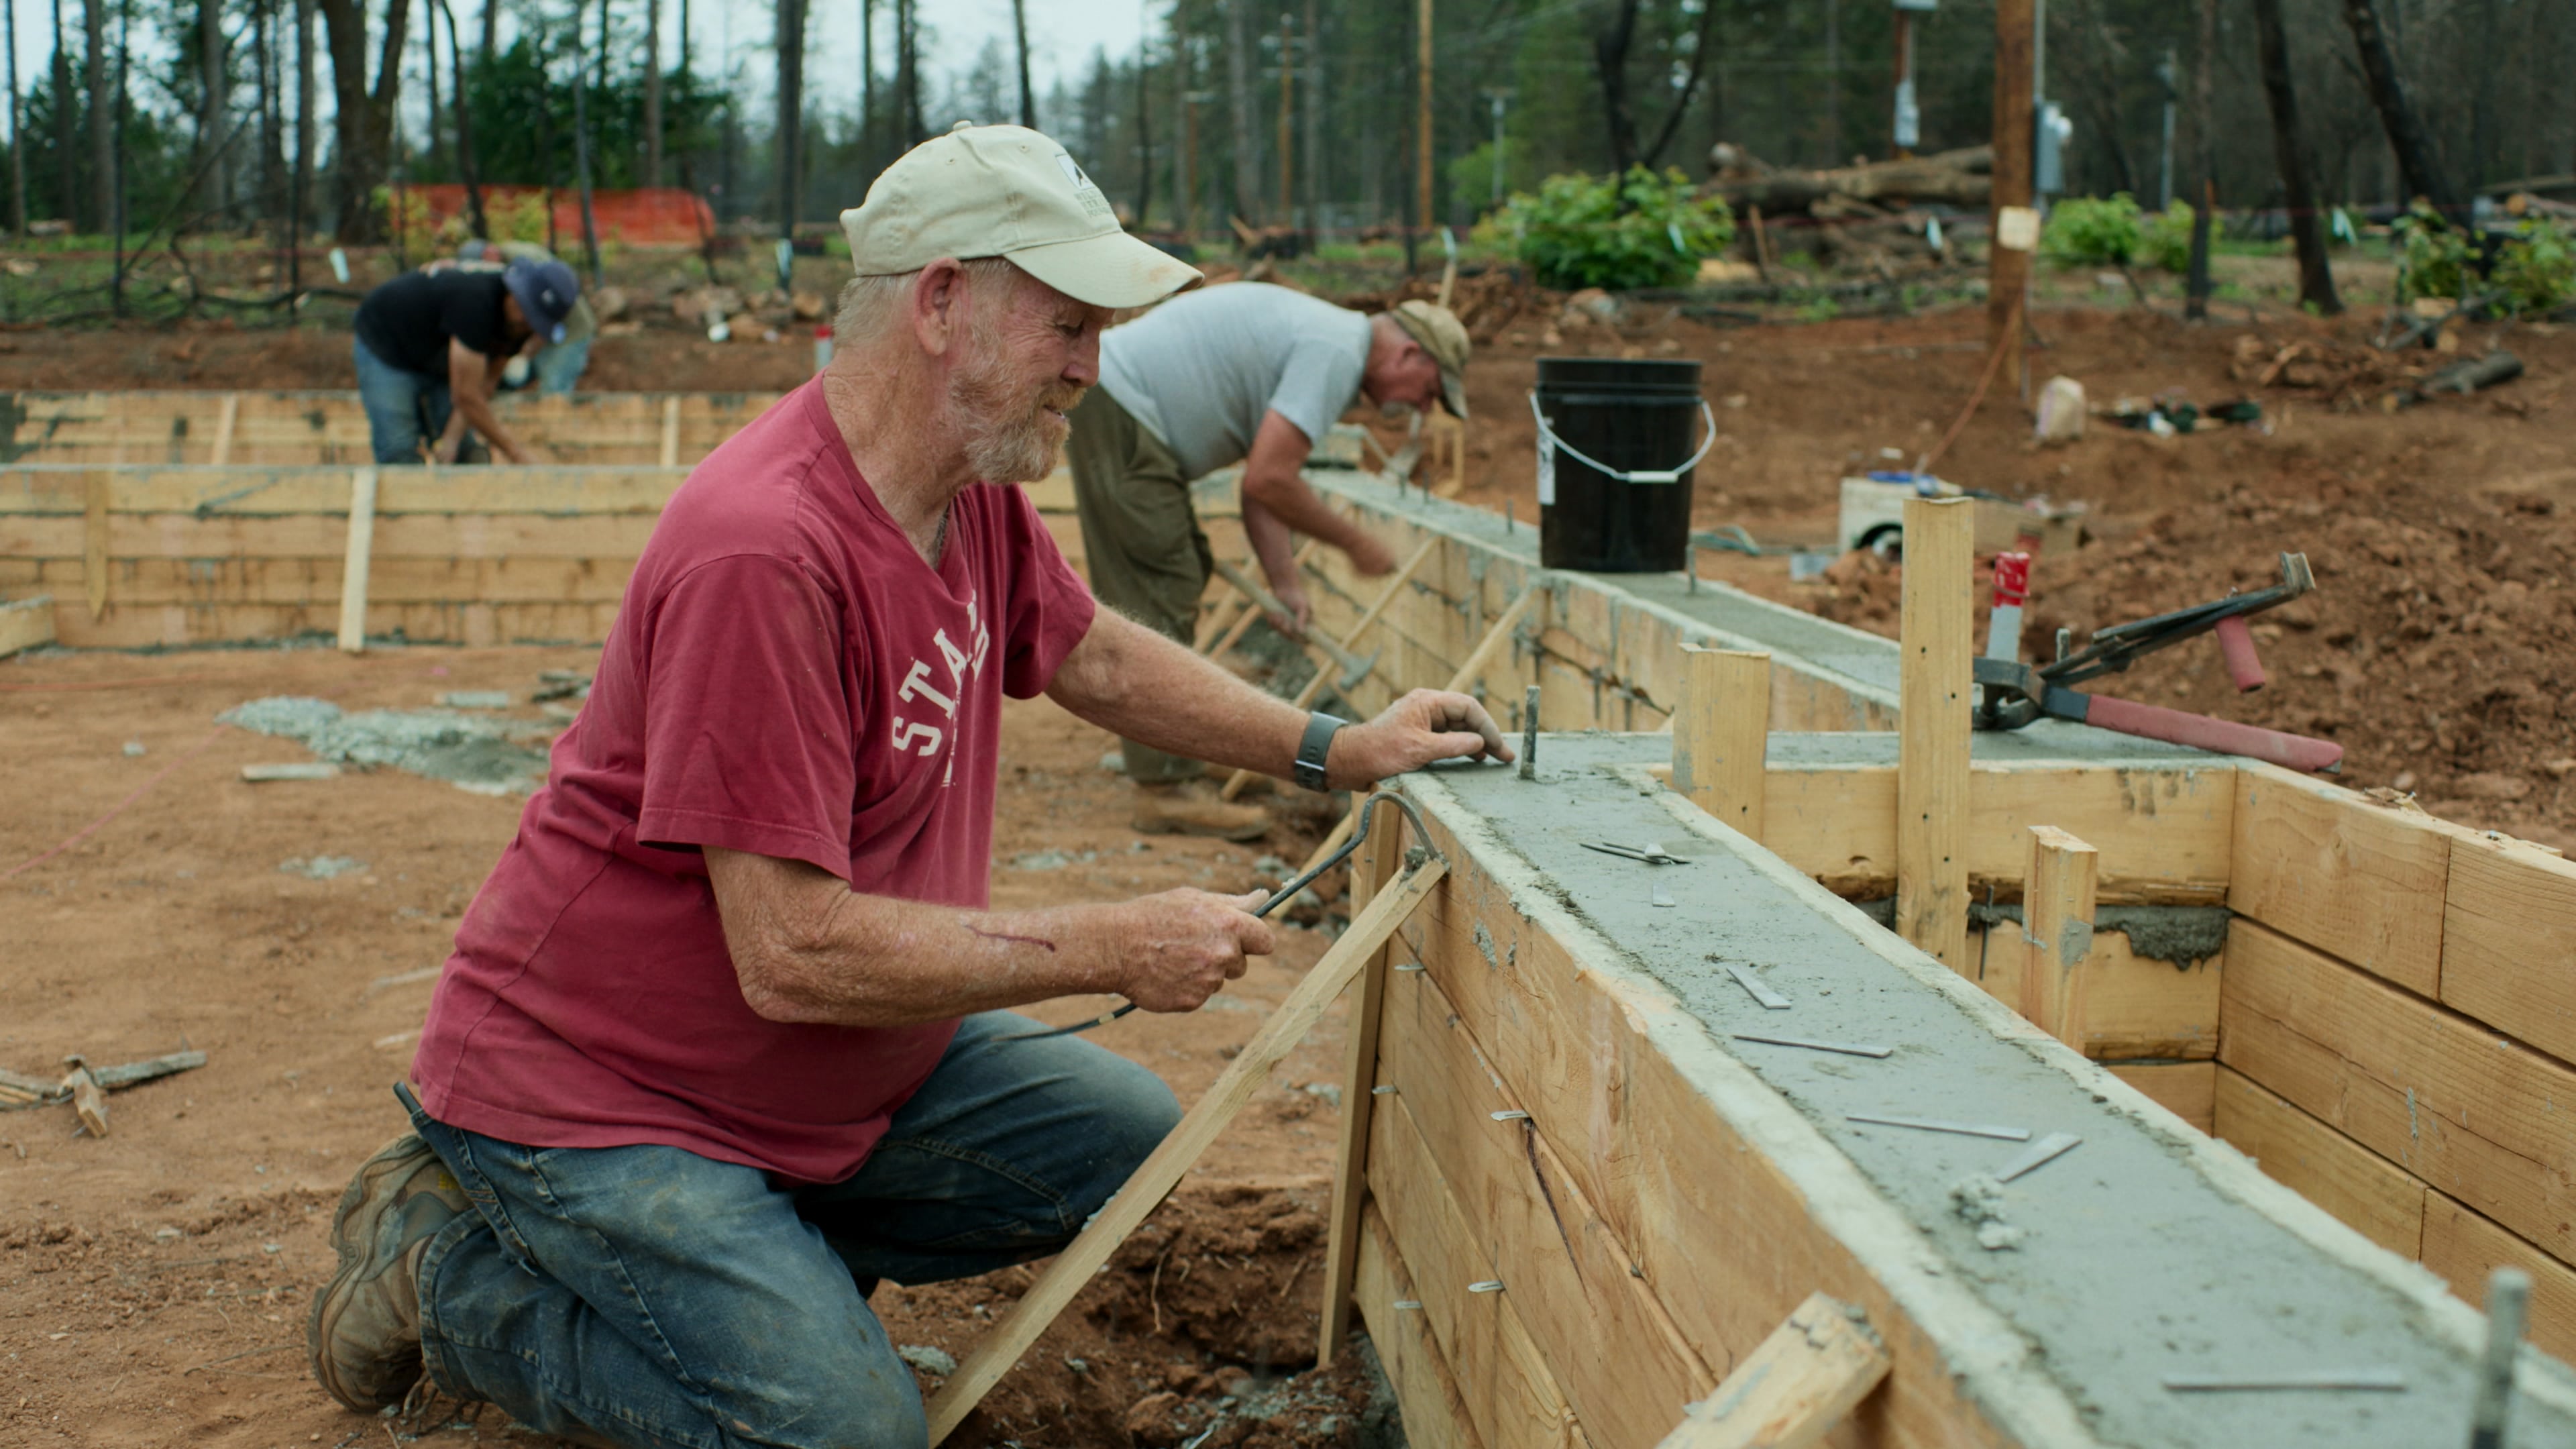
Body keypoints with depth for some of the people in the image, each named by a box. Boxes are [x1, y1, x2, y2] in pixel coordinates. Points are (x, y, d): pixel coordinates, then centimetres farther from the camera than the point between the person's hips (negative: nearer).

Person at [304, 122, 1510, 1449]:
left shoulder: (973, 488, -2)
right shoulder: (764, 554, -31)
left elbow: (1090, 655, 19)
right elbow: (795, 956, -31)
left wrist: (1332, 751, 14)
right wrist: (1120, 949, -23)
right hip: (590, 1083, -9)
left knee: (1128, 1143, 5)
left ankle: (750, 1241, 12)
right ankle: (454, 1271, 1)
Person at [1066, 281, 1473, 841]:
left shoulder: (1314, 341, 18)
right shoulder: (1336, 352, -14)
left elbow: (1264, 479, 18)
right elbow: (1267, 481, -20)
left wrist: (1286, 583, 10)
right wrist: (1356, 543, -8)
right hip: (1117, 408, -11)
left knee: (1185, 569, 20)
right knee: (1161, 594, -9)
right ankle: (1169, 787, -8)